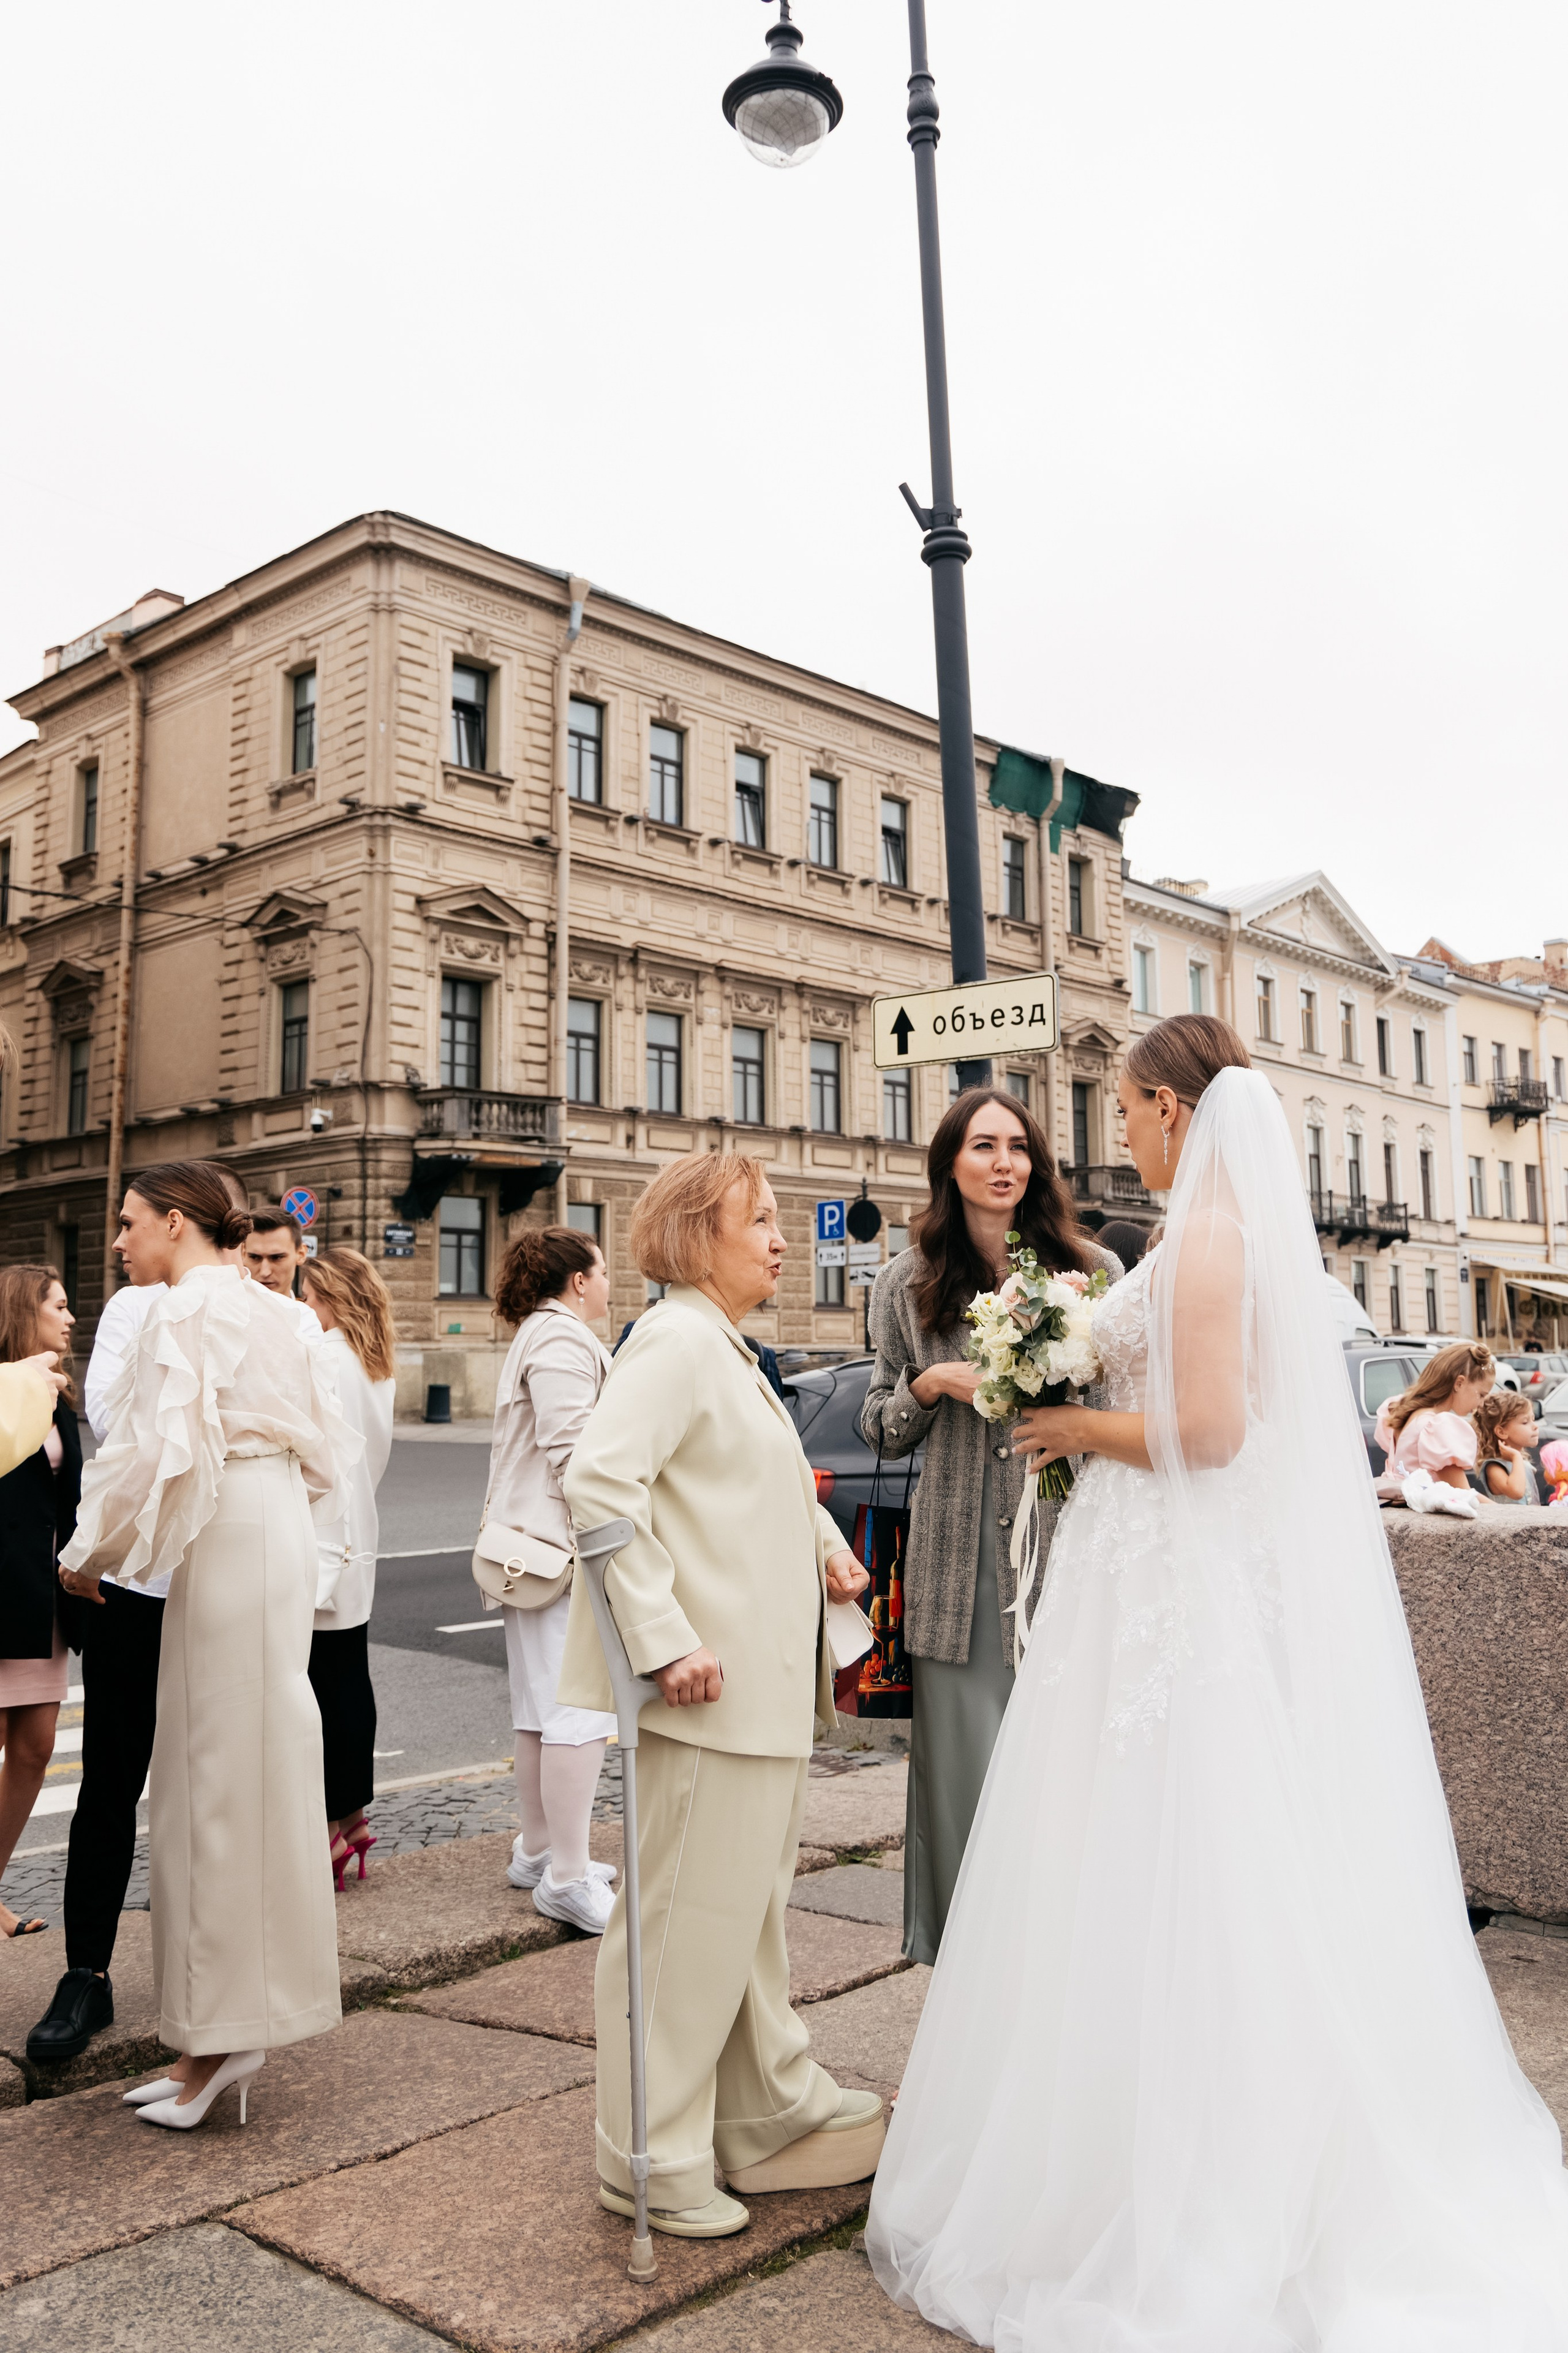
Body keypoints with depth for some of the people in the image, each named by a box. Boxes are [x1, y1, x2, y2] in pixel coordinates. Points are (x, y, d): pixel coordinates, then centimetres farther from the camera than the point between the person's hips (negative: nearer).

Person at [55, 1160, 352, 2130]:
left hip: (225, 1540, -9)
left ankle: (222, 2032, 7)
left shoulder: (186, 1310, -10)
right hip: (282, 1530, 9)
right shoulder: (277, 1312, 15)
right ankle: (229, 2027, 23)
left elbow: (158, 1451, -17)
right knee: (260, 1765, 12)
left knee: (221, 1769, -2)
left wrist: (91, 1553, -5)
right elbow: (327, 1443, 15)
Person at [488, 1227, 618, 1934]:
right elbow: (571, 1447, -21)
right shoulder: (562, 1338, -12)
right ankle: (568, 1878, -10)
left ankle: (537, 1850, 25)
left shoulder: (538, 1337, 23)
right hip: (563, 1549, -11)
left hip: (531, 1546, 11)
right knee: (581, 1709, -11)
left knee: (541, 1707, 16)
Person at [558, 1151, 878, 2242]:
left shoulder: (731, 1355, 17)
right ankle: (651, 2161, 18)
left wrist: (825, 1540, 8)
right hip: (715, 1692, -10)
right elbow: (600, 1479, -27)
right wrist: (663, 1641, -28)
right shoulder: (677, 1340, -15)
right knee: (689, 1921, 2)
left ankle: (775, 2118, 36)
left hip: (766, 1692, 10)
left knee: (750, 1911, 21)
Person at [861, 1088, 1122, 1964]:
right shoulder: (908, 1284, 7)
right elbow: (881, 1428, 14)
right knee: (965, 1771, 3)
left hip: (1071, 1549, 0)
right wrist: (931, 1384, -6)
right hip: (960, 1560, 0)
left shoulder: (1093, 1269, 5)